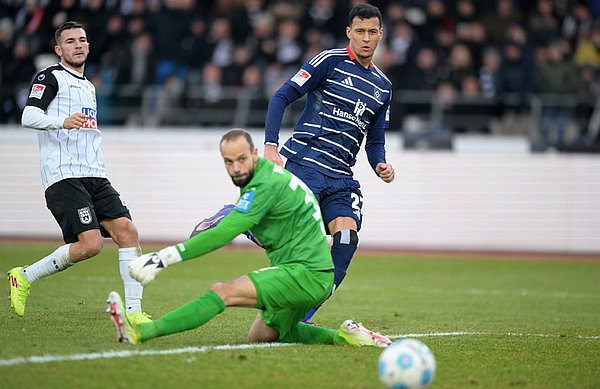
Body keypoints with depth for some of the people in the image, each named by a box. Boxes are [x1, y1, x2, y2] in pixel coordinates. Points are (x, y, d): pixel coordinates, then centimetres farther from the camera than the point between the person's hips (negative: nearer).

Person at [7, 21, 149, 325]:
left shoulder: (88, 86, 25)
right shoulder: (50, 77, 0)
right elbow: (28, 117, -15)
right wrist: (62, 122, -31)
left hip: (95, 178, 8)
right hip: (63, 176, -8)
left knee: (127, 231, -10)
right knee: (90, 243, -21)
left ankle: (133, 311, -8)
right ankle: (25, 277, -2)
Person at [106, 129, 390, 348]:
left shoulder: (265, 184, -18)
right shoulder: (271, 173, 13)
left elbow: (222, 235, -23)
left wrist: (166, 257, -25)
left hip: (304, 273, -10)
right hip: (315, 275, 10)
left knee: (223, 292, -21)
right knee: (259, 336, 21)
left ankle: (140, 333, -30)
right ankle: (340, 336, 16)